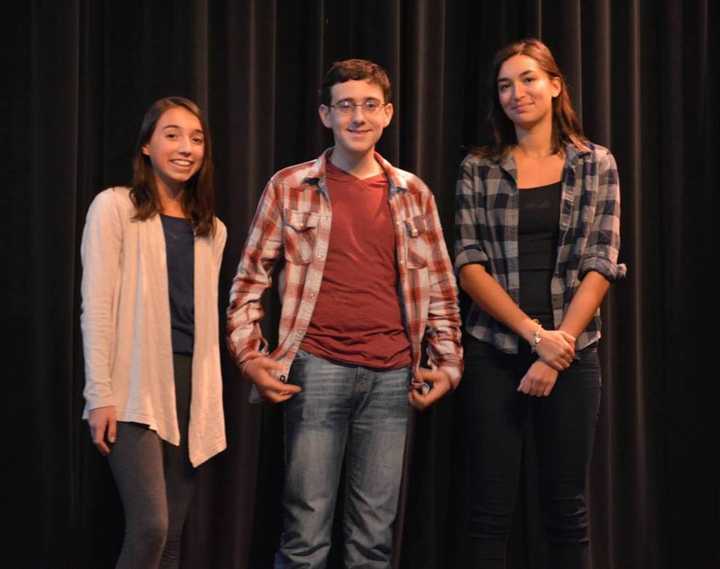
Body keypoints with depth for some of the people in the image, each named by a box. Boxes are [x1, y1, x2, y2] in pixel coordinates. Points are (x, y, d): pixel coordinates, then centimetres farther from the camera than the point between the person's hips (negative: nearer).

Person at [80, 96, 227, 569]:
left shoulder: (212, 229, 13)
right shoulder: (114, 207, -3)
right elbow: (96, 308, -7)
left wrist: (208, 400, 10)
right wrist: (101, 395, -13)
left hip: (191, 387, 6)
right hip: (136, 387, -5)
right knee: (150, 528, -15)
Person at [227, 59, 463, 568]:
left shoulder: (413, 194, 10)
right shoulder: (290, 187, 3)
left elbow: (440, 289, 15)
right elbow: (249, 281, 6)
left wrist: (448, 362, 7)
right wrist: (250, 357, -2)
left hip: (392, 376, 3)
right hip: (317, 368, -2)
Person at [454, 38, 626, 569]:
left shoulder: (597, 164, 4)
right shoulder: (479, 168, 4)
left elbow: (600, 265, -2)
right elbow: (469, 263, -3)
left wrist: (557, 348, -12)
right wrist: (534, 333, -14)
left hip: (572, 351, 0)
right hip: (494, 351, 0)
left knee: (567, 505, 6)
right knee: (491, 506, 2)